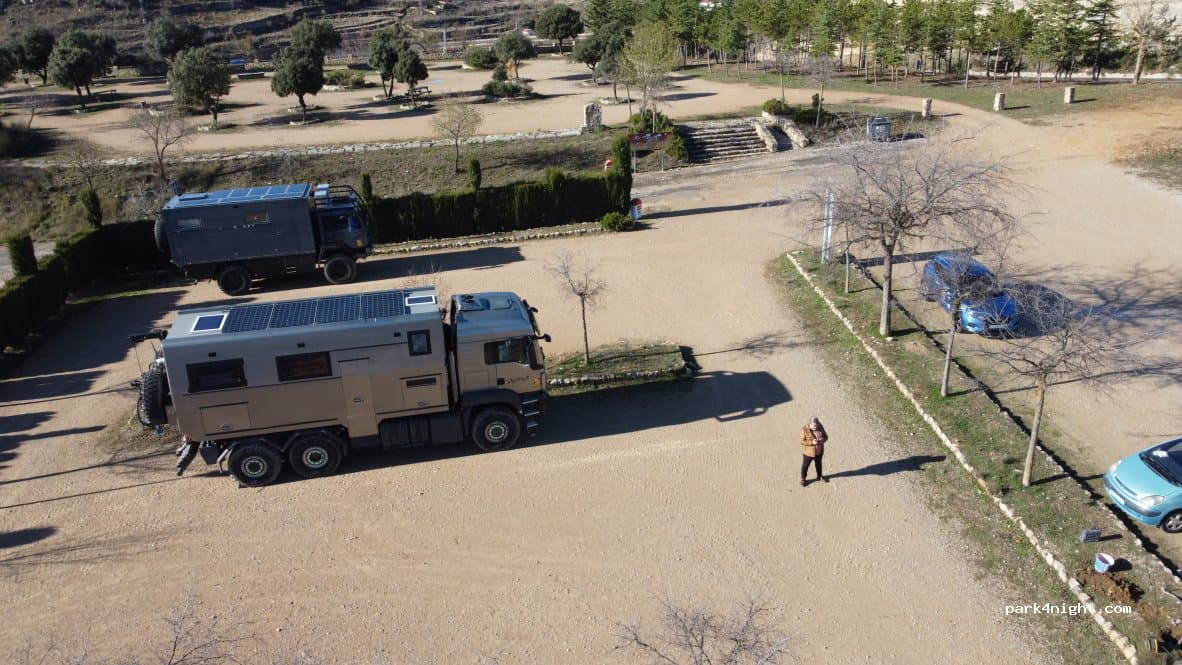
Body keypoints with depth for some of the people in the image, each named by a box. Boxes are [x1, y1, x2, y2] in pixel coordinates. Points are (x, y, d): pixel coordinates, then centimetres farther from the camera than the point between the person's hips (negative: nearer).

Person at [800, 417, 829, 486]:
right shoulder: (804, 429, -23)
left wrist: (822, 440, -24)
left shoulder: (820, 427, -12)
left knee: (819, 464, 25)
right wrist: (812, 442, -31)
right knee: (805, 465, 11)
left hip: (819, 451, 4)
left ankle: (819, 476, 48)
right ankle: (802, 479, 31)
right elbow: (802, 441, -19)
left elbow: (826, 437, -1)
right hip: (808, 452, -4)